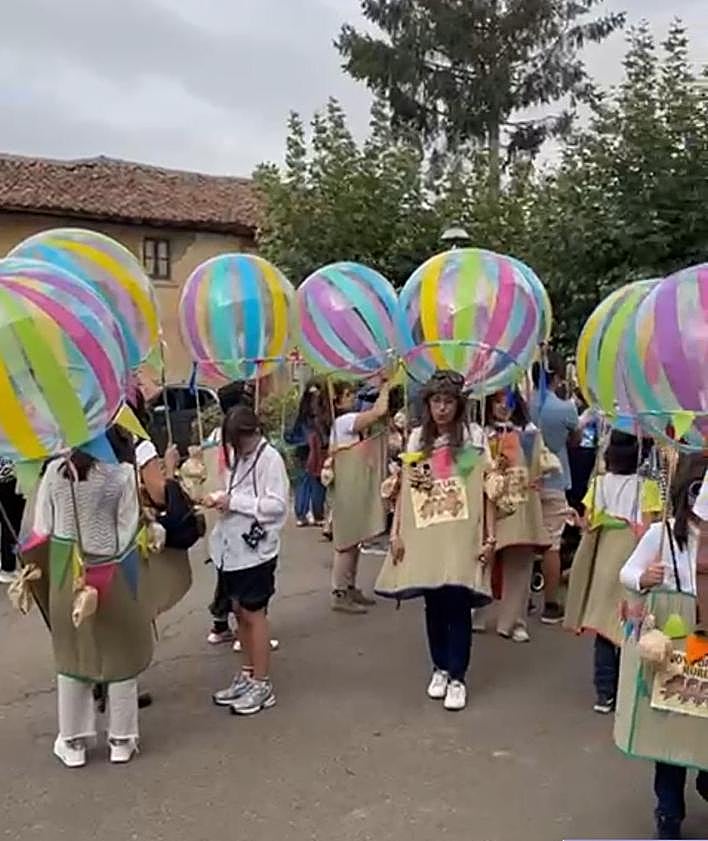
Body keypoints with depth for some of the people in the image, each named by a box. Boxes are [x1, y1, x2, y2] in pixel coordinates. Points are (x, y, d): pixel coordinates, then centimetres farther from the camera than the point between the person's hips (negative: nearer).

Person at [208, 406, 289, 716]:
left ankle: (261, 685, 12)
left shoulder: (270, 458, -14)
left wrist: (234, 502, -20)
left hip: (256, 548, -7)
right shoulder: (236, 454, 9)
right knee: (240, 612, 15)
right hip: (232, 547, 7)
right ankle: (248, 675, 29)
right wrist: (221, 499, -2)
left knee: (253, 614, 0)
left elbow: (277, 505, -18)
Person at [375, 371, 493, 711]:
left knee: (457, 605, -1)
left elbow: (487, 489, -4)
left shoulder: (474, 436, -3)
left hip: (462, 536, -3)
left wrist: (489, 536, -9)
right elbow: (404, 489, 9)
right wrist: (396, 532, 4)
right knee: (433, 604, 10)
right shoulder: (417, 438, 8)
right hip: (425, 535, 3)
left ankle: (457, 679, 13)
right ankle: (440, 669, 27)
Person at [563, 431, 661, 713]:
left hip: (603, 562, 3)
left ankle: (604, 693, 15)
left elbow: (588, 523, -3)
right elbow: (647, 530, -14)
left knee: (604, 626, 10)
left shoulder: (599, 484, -2)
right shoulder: (647, 487, -9)